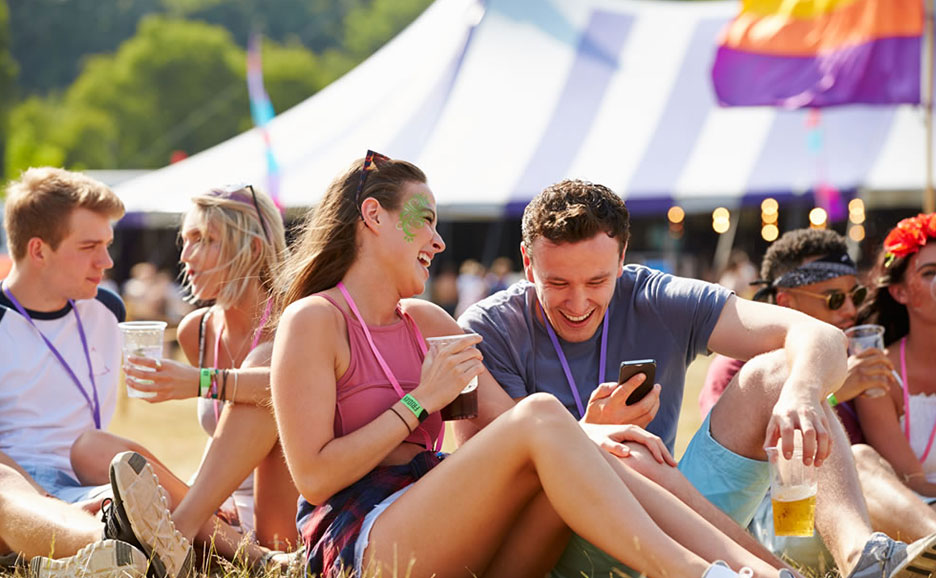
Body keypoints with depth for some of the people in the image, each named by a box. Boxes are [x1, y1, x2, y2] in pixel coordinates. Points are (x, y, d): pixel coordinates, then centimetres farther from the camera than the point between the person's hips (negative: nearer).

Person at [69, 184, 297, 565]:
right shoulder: (196, 331, 11)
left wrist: (202, 383, -43)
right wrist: (218, 493, 2)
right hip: (227, 509, 6)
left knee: (264, 361, -26)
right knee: (91, 449, -12)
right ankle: (245, 553, -32)